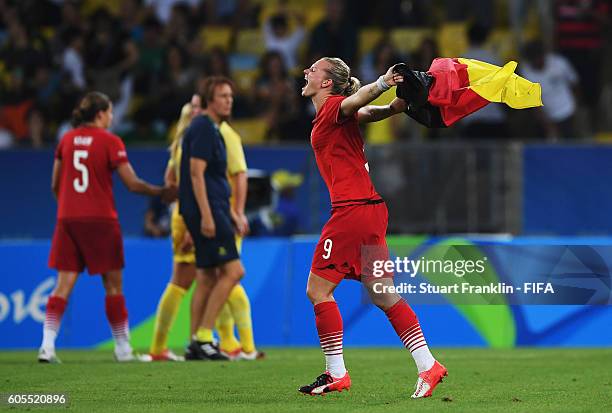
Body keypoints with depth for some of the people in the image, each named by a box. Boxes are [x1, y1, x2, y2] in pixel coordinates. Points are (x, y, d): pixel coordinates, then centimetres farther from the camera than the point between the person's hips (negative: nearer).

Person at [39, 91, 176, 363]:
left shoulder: (67, 140, 8)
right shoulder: (110, 142, -5)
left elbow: (55, 185, 14)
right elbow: (133, 184, -7)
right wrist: (162, 193, 7)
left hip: (67, 218, 4)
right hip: (100, 219, -4)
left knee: (64, 284, 1)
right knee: (113, 285, 7)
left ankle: (47, 345, -13)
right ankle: (123, 348, 12)